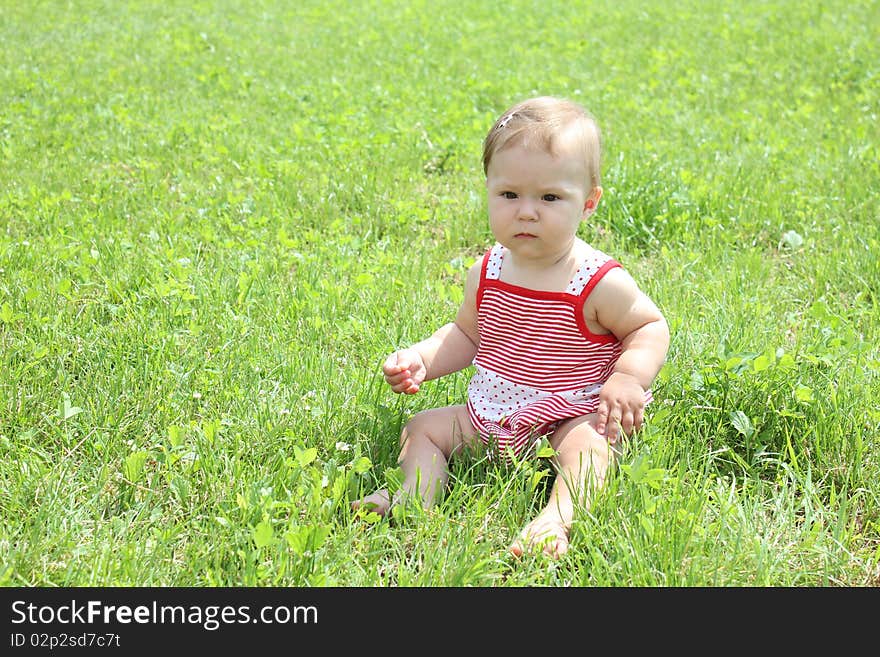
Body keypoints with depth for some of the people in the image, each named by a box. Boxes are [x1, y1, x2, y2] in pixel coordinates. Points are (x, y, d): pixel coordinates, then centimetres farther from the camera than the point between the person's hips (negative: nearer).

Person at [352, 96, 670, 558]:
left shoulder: (600, 283, -17)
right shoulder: (487, 274, -2)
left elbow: (651, 327, -5)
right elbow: (466, 335, 14)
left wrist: (628, 377, -23)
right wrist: (419, 360, -3)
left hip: (569, 417, -6)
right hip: (490, 416, 6)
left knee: (587, 443, -35)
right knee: (421, 429, 1)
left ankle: (558, 516, -50)